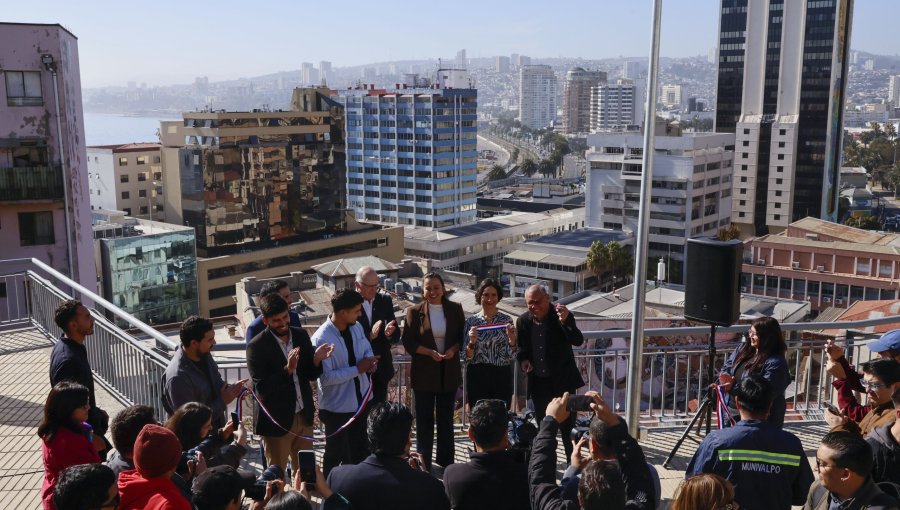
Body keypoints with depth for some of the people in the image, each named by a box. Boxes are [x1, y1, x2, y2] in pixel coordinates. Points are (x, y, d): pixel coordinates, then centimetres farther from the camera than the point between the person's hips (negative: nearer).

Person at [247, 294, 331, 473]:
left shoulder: (301, 336, 1)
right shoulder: (257, 346, -16)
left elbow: (311, 375, 5)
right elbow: (261, 387, -20)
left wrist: (316, 360, -16)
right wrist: (288, 369, -32)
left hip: (304, 416, 5)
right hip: (277, 420, -5)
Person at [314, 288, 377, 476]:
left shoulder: (357, 327, -4)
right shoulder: (321, 339, -26)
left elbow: (367, 349, 12)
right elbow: (326, 377, -28)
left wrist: (371, 361, -12)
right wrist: (357, 369, -25)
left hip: (361, 401, 7)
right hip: (337, 406, -7)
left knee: (359, 450, 24)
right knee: (336, 454, 13)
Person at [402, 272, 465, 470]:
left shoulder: (455, 309, 0)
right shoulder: (415, 311, -5)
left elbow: (462, 336, 5)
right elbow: (408, 343, -5)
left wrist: (453, 349, -15)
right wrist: (430, 352, -19)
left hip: (449, 372, 2)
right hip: (424, 372, -2)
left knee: (446, 418, 13)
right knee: (424, 419, 6)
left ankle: (445, 463, 26)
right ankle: (423, 464, 19)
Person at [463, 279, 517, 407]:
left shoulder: (506, 320, 1)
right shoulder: (471, 322, 0)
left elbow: (511, 355, 2)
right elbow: (467, 356, 1)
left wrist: (512, 339, -16)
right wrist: (472, 342, -17)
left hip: (502, 377, 0)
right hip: (477, 377, 0)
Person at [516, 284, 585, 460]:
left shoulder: (561, 316, -14)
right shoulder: (523, 321, -3)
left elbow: (578, 341, -26)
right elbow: (520, 347, 11)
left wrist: (565, 321, -41)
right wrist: (523, 359, -10)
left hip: (562, 381, -4)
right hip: (538, 383, 4)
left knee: (568, 425, 0)